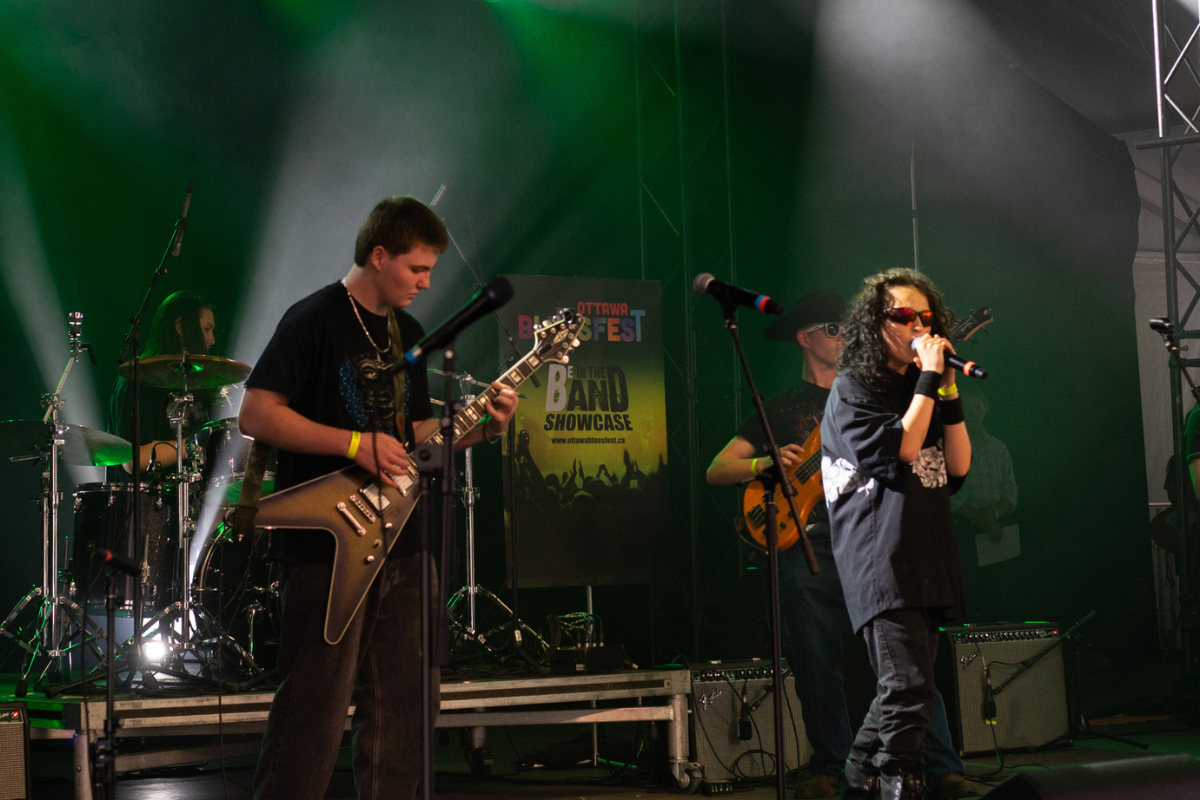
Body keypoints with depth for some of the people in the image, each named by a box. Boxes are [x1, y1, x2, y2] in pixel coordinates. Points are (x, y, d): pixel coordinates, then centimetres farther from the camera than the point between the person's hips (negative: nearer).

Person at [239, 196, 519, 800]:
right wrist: (356, 445, -20)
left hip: (395, 545, 8)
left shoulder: (408, 332, 16)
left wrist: (479, 428, 4)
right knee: (315, 714, -9)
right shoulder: (315, 319, -9)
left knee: (397, 704, 11)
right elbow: (255, 414, -16)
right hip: (326, 549, -8)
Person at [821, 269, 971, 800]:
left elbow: (958, 466, 12)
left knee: (901, 691, 11)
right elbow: (898, 449, -15)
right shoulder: (853, 389, -1)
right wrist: (929, 379, -11)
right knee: (909, 692, -18)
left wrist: (949, 390, 3)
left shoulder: (923, 388, 21)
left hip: (928, 562, 8)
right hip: (881, 561, -8)